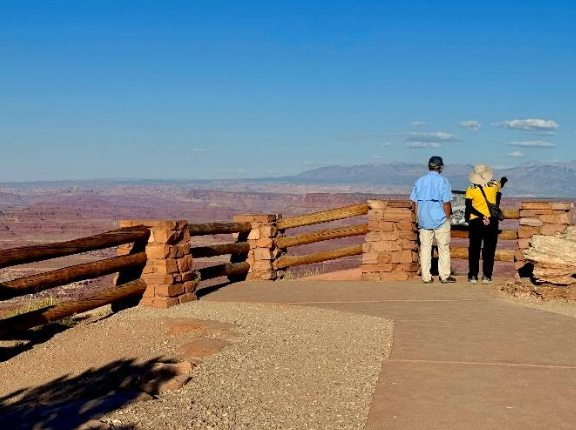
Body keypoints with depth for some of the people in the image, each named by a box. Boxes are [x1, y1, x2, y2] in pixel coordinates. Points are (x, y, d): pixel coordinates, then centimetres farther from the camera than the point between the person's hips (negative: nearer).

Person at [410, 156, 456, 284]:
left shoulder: (420, 181, 6)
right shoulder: (442, 181, -7)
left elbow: (415, 202, 6)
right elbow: (446, 202, -11)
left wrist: (419, 218, 13)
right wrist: (448, 217, 0)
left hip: (424, 220, 4)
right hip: (440, 220, -4)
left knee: (425, 248, 7)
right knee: (443, 248, 6)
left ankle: (426, 277, 7)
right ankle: (445, 276, 10)